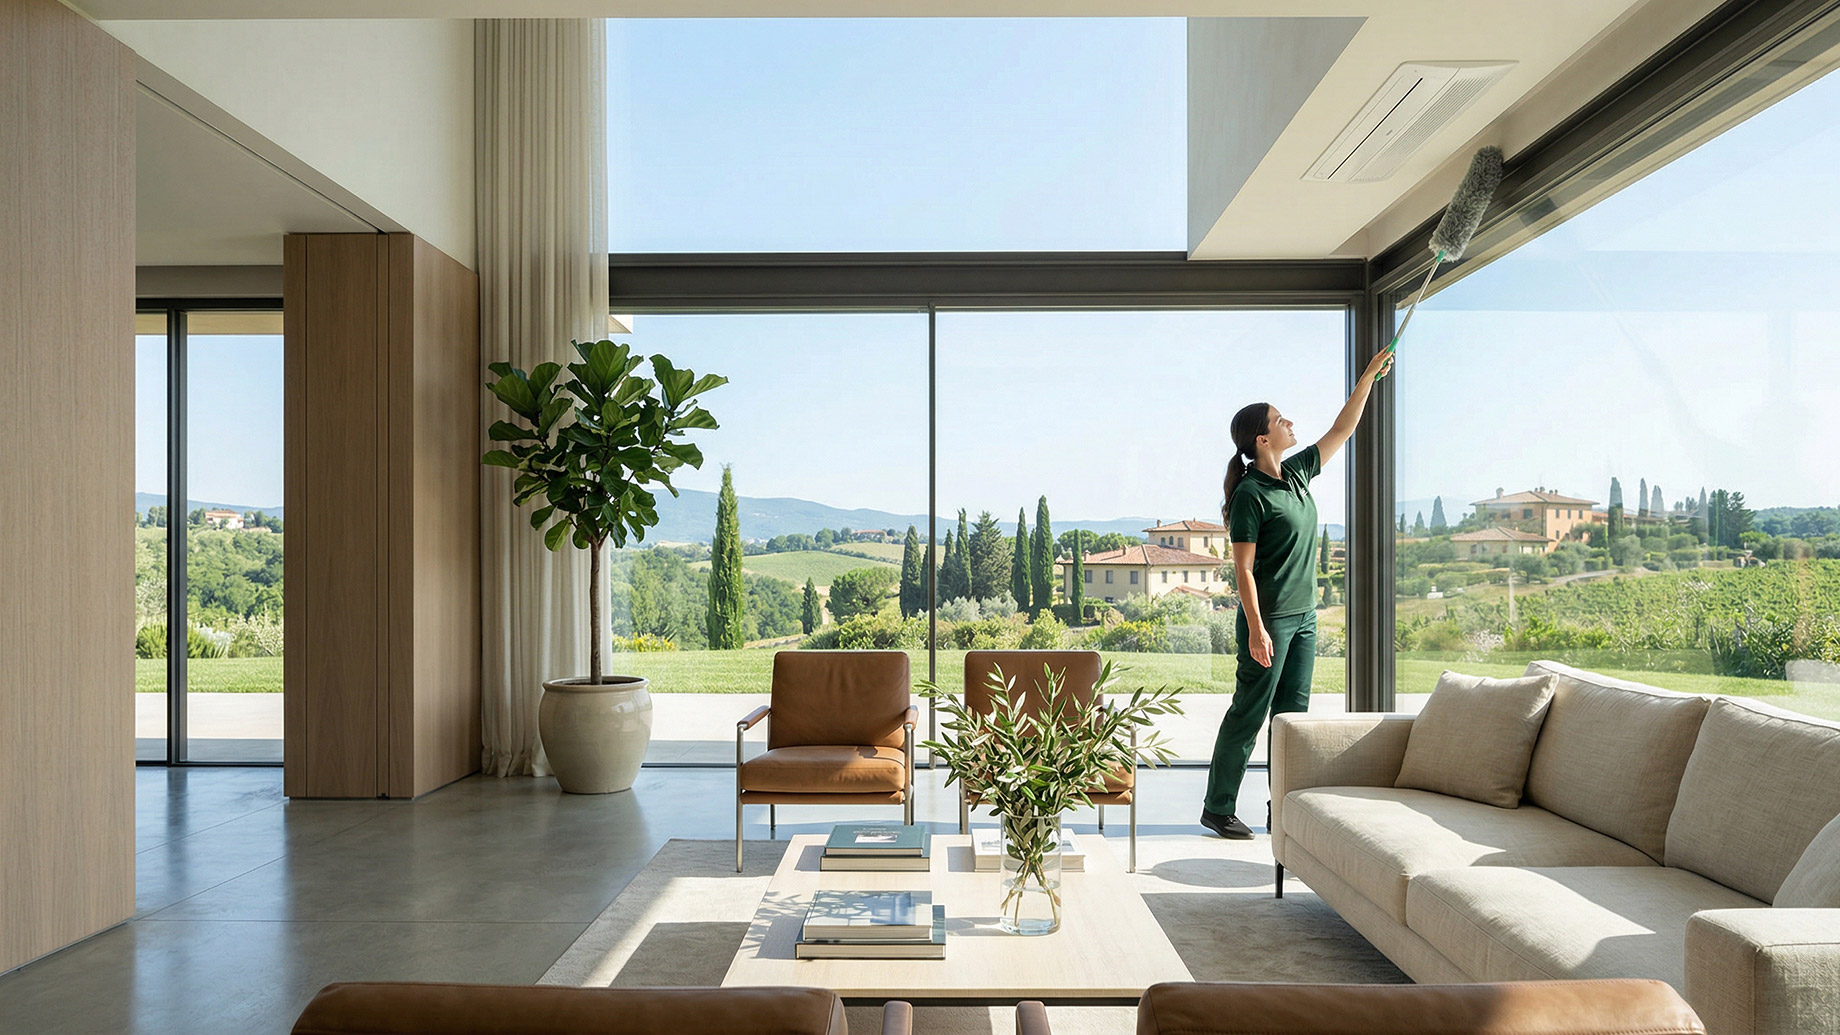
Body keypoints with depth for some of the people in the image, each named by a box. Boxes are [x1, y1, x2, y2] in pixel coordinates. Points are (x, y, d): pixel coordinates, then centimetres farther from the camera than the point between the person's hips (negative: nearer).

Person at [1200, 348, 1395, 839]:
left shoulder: (1298, 473, 9)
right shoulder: (1251, 494, -15)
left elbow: (1341, 430, 21)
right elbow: (1244, 568, -17)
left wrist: (1370, 374, 20)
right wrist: (1256, 629, -21)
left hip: (1303, 617, 8)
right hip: (1269, 620, -8)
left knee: (1293, 715, 11)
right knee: (1248, 715, -1)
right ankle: (1217, 808, 10)